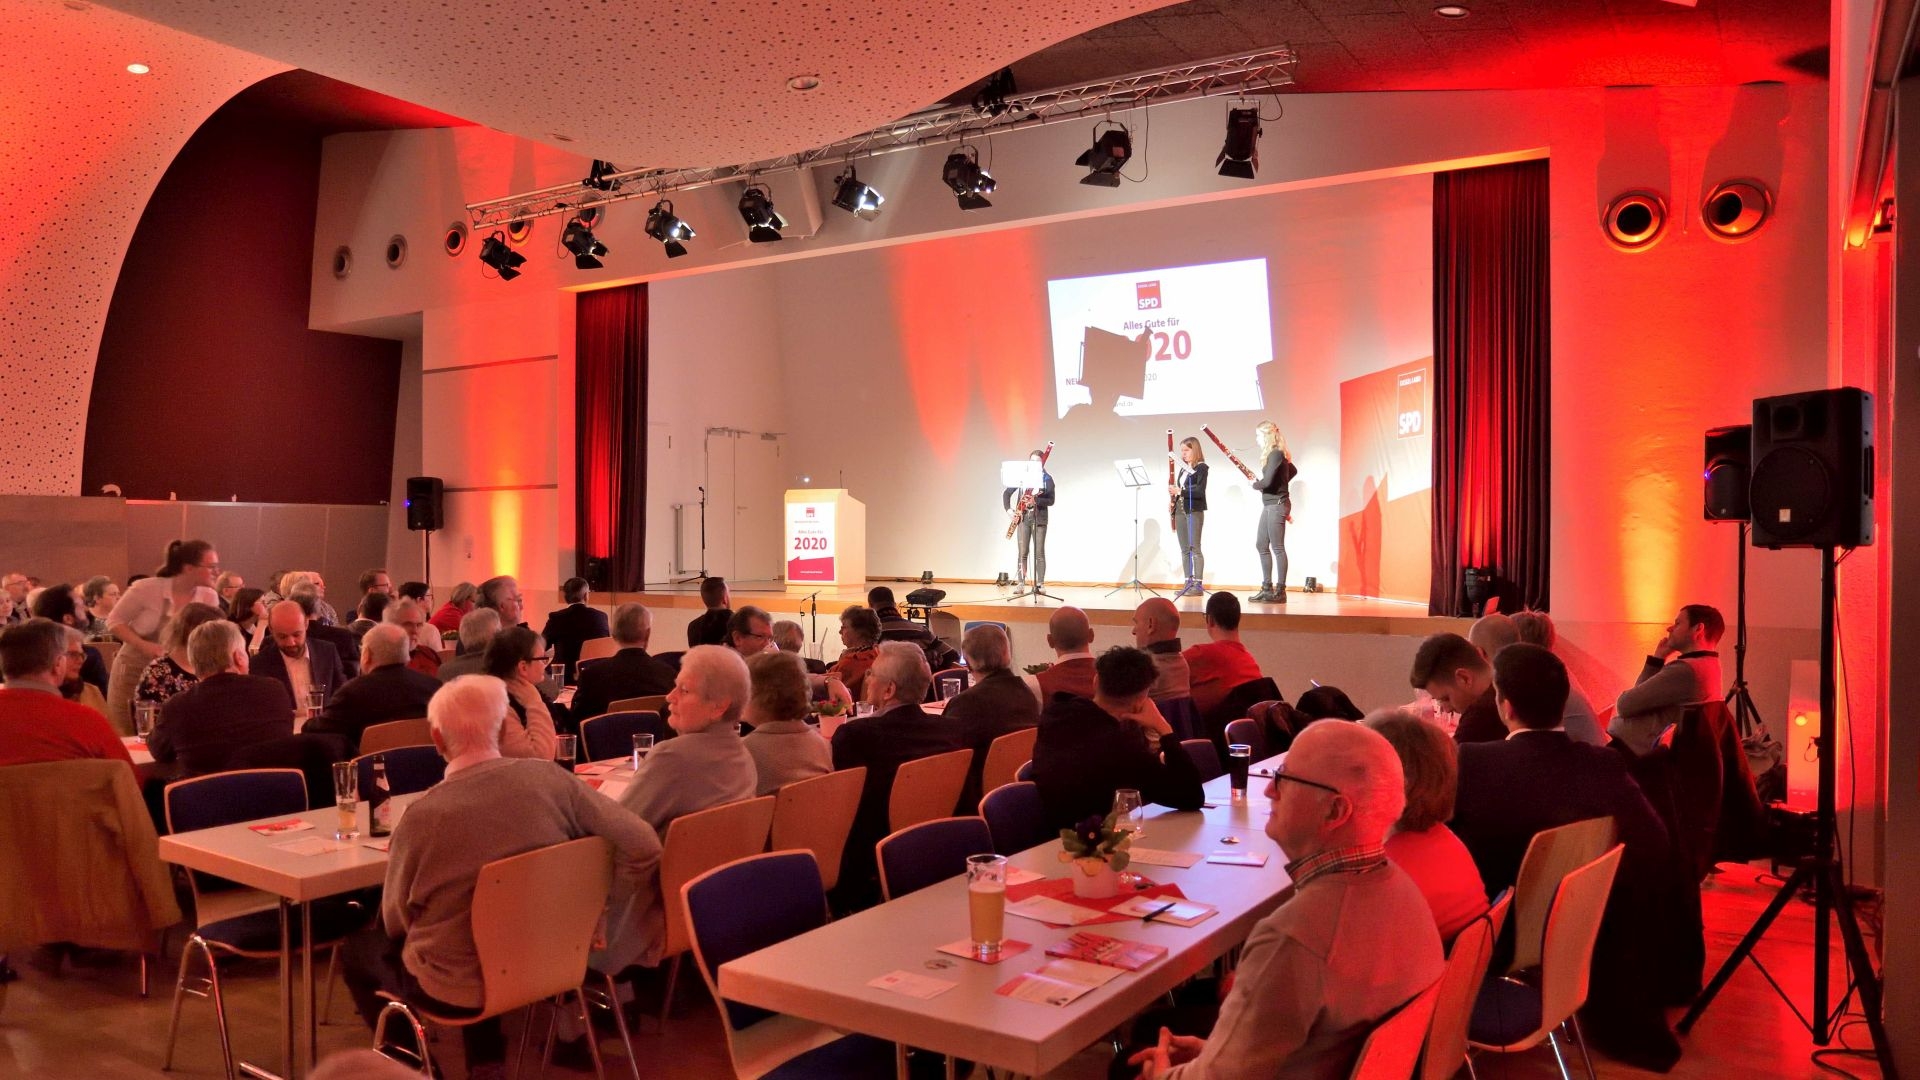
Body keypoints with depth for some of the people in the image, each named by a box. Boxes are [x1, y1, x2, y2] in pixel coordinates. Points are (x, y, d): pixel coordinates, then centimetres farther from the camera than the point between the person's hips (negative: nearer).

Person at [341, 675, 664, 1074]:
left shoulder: (424, 815, -23)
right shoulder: (550, 780, -16)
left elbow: (396, 921, -7)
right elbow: (643, 846, -13)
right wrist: (596, 922, -1)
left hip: (454, 988, -3)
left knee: (359, 947, 24)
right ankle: (487, 1058, 36)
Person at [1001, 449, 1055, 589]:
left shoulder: (1047, 479, 0)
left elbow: (1051, 501, -7)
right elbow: (1007, 492, 9)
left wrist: (1036, 499, -22)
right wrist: (1008, 508, -5)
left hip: (1039, 519, -2)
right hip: (1023, 518, 2)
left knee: (1039, 553, 0)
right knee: (1022, 552, 1)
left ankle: (1040, 584, 5)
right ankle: (1021, 584, 4)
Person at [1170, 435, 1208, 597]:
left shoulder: (1201, 467, -5)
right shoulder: (1183, 468, 16)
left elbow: (1200, 490, -16)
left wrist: (1179, 490, -18)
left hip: (1195, 510, -7)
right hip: (1181, 510, 7)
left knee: (1195, 548, -8)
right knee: (1185, 550, 6)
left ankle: (1198, 585, -7)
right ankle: (1189, 583, 10)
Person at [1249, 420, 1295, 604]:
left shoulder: (1276, 454, -16)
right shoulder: (1276, 454, 14)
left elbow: (1267, 481, -25)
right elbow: (1293, 471, 31)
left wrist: (1255, 484, -5)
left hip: (1276, 505, -10)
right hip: (1269, 505, 10)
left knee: (1277, 548, -6)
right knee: (1261, 545, 12)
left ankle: (1280, 591, -2)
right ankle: (1267, 588, 18)